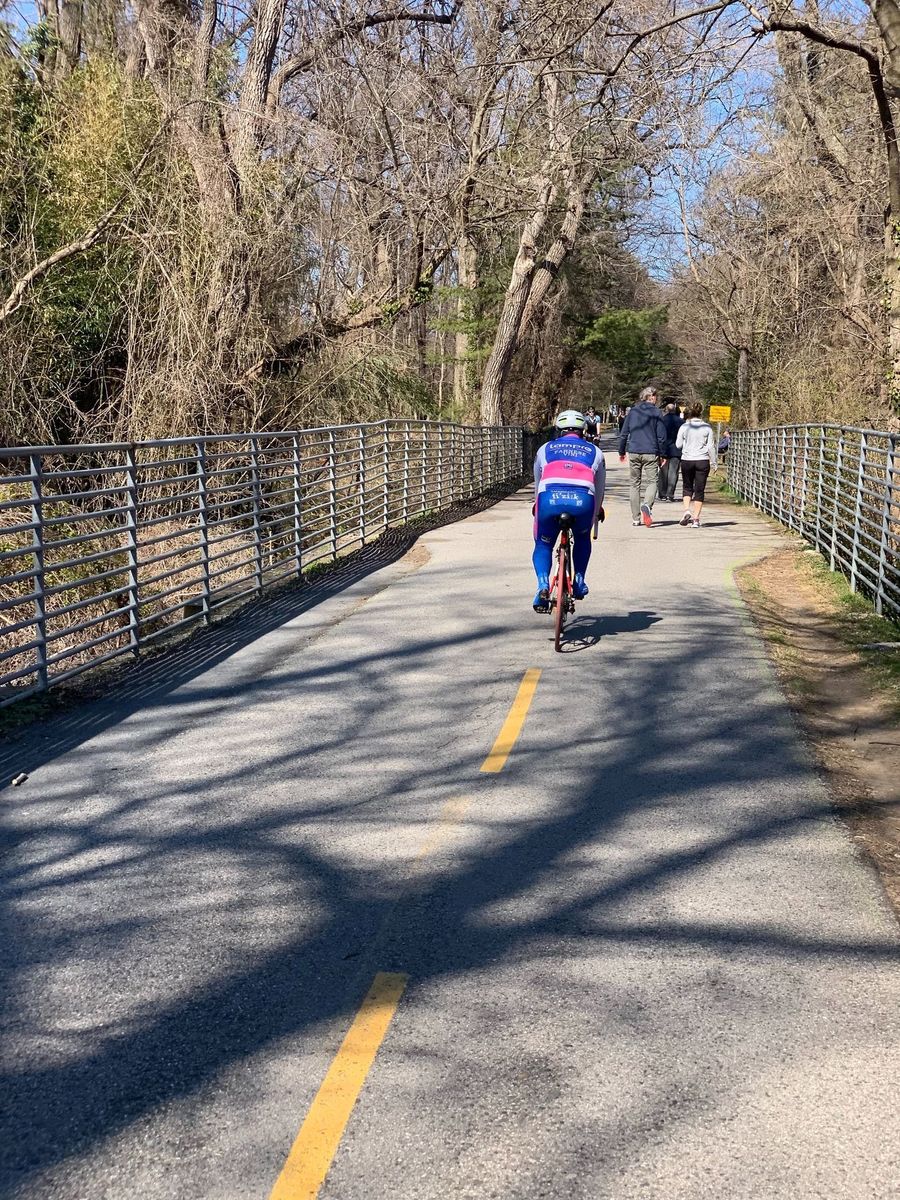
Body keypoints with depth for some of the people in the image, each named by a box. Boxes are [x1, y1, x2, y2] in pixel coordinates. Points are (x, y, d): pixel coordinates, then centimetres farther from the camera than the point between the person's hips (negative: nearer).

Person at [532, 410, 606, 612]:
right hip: (582, 499, 0)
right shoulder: (594, 451, 30)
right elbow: (600, 488, 38)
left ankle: (543, 586, -3)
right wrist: (596, 512, 56)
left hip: (549, 497, 0)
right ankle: (579, 582, 22)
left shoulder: (545, 449, 31)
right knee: (582, 538, 32)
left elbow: (537, 484, 41)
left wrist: (537, 506, 59)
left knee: (543, 545, 21)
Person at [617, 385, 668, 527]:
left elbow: (623, 433, 9)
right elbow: (662, 436, -2)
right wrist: (662, 455, 7)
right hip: (651, 453, -3)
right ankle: (647, 505, -31)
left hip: (633, 453, 3)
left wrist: (621, 452, 19)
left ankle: (636, 518, 10)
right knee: (651, 482, -1)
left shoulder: (633, 411, 7)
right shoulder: (656, 413, -2)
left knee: (635, 484, 10)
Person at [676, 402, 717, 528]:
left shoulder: (684, 427, -3)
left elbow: (678, 445, 0)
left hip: (687, 460, 0)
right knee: (700, 490, 4)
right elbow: (711, 447, -1)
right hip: (703, 461, 0)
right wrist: (713, 463, 6)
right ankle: (696, 518, 3)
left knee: (687, 487, 16)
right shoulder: (707, 427, -2)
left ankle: (687, 510, -6)